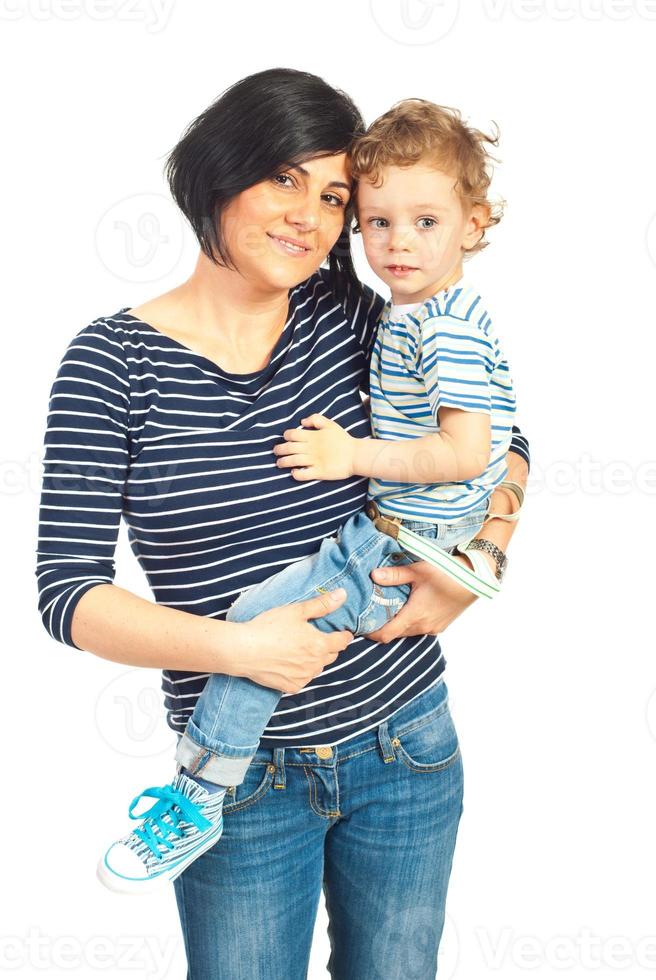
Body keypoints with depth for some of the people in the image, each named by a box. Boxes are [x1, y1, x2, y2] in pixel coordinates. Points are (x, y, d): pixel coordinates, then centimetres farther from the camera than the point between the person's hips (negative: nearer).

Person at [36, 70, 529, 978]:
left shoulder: (351, 318, -4)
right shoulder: (111, 360, -10)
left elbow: (497, 437, 7)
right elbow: (68, 589, -13)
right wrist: (233, 646, -24)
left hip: (406, 744, 3)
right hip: (245, 776, -2)